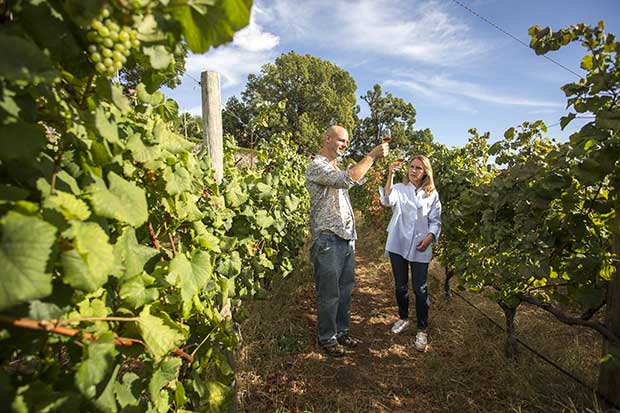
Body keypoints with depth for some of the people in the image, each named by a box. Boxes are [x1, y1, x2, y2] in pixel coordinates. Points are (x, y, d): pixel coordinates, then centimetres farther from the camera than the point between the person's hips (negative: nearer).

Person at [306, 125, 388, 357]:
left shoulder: (337, 167, 20)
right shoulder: (317, 166, -12)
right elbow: (347, 180, -26)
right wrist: (371, 156, -21)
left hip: (346, 238, 9)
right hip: (328, 239, -9)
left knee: (346, 289, 17)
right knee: (329, 293, 3)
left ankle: (341, 332, 33)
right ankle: (327, 338, 21)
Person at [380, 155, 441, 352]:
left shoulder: (432, 194, 4)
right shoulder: (399, 188, 2)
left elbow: (435, 221, 5)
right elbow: (387, 200, -20)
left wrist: (430, 237, -13)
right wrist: (390, 175, -27)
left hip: (420, 248, -1)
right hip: (397, 244, 1)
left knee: (419, 289, 2)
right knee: (400, 285, 14)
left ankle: (422, 330, 17)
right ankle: (403, 318, 36)